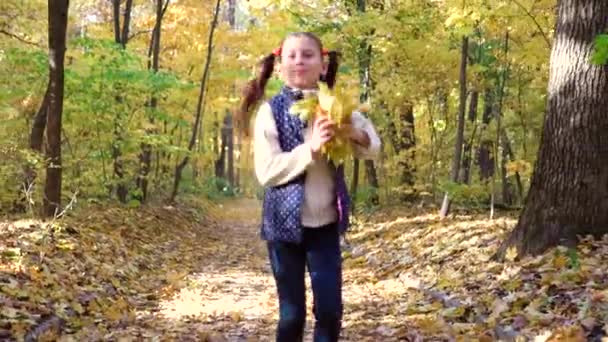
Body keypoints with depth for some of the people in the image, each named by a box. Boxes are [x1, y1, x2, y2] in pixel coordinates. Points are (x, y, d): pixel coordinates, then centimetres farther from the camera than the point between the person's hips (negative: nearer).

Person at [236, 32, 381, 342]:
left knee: (330, 310, 3)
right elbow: (266, 172, -15)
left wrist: (352, 132, -21)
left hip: (326, 223, 3)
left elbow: (373, 147, 0)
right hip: (285, 223, -2)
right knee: (292, 314, 6)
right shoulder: (271, 111, -6)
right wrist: (311, 148, -26)